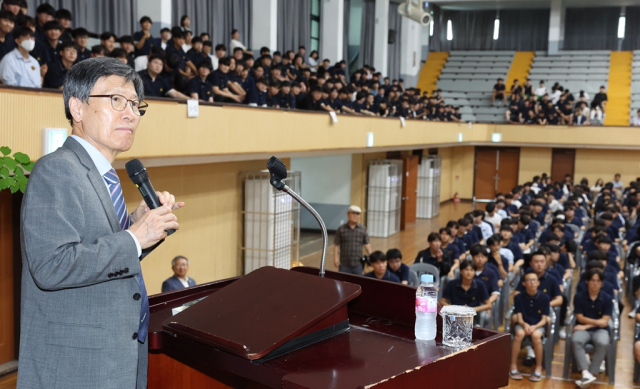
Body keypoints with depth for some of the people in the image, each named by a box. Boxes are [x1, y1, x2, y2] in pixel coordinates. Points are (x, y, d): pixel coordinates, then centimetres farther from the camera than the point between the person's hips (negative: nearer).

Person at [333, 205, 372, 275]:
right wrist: (335, 258, -8)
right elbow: (336, 245, -1)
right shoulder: (341, 230, -2)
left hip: (358, 264, 1)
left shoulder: (363, 229, 2)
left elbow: (367, 245, 6)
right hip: (344, 264, -1)